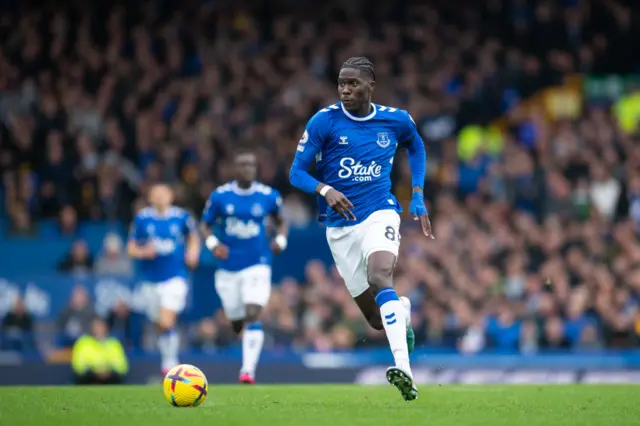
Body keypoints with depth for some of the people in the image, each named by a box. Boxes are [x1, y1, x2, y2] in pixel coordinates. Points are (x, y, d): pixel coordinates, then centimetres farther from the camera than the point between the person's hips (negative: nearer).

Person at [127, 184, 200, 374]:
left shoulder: (181, 217, -1)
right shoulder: (142, 219, 1)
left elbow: (193, 237, 18)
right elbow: (131, 248, 6)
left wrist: (193, 252, -1)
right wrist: (143, 252, -14)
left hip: (176, 278, -3)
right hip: (152, 280, 3)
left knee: (167, 323, -18)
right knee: (161, 328, 10)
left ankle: (170, 363, -3)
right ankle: (169, 363, 29)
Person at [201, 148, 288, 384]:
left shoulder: (268, 196, -2)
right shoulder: (220, 196, -2)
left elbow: (280, 221, 15)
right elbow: (206, 225, 6)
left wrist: (280, 239, -5)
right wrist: (213, 243, -13)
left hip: (257, 265, -2)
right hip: (228, 268, 2)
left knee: (253, 316, -19)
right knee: (237, 324, 10)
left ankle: (248, 370, -19)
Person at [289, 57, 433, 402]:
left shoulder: (396, 120, 1)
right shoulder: (324, 121, -6)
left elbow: (416, 146, 24)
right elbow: (296, 172, -5)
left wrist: (418, 196, 14)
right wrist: (325, 190, -26)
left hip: (379, 213, -1)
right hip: (340, 225, 1)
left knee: (380, 277, -32)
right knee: (376, 319, 5)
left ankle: (404, 368, -45)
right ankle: (404, 310, 45)